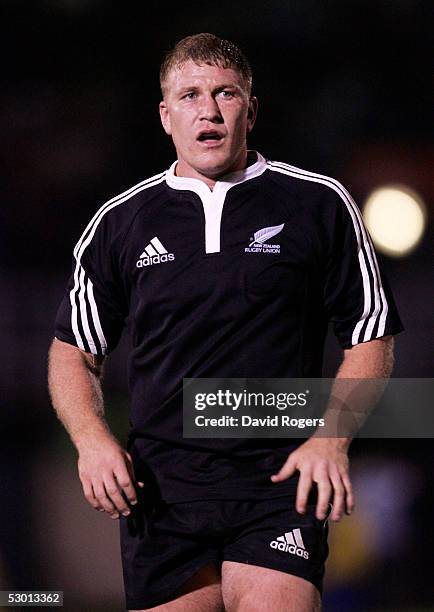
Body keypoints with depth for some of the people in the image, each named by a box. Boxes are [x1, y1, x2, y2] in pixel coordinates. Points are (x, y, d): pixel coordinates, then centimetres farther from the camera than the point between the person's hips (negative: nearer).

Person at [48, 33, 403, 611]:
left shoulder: (319, 204, 6)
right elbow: (74, 350, 17)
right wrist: (92, 438, -2)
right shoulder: (118, 222, 10)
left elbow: (371, 336, 9)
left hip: (281, 483, -2)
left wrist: (331, 440, -6)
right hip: (159, 490, 2)